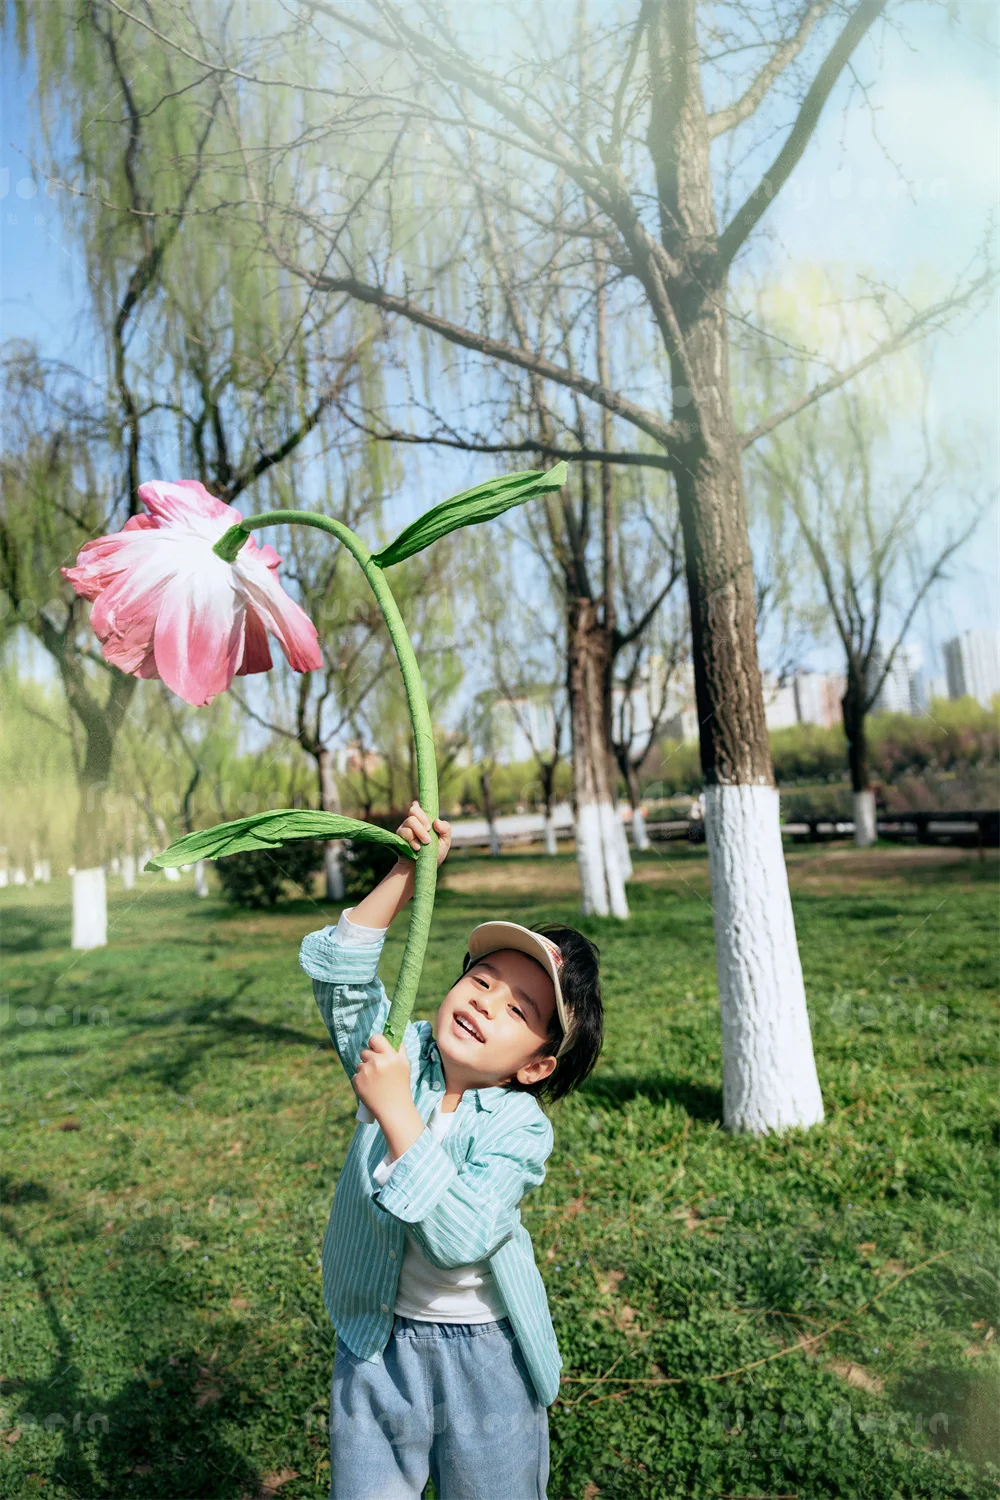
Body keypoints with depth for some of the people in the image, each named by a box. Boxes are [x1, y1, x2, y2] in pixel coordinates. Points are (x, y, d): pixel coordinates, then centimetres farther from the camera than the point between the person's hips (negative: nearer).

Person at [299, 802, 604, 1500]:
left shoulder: (521, 1128, -20)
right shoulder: (402, 1056, -9)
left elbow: (459, 1238, -33)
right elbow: (338, 970, -16)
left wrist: (397, 1112, -37)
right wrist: (406, 873, -24)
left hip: (484, 1359, -2)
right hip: (375, 1345, 3)